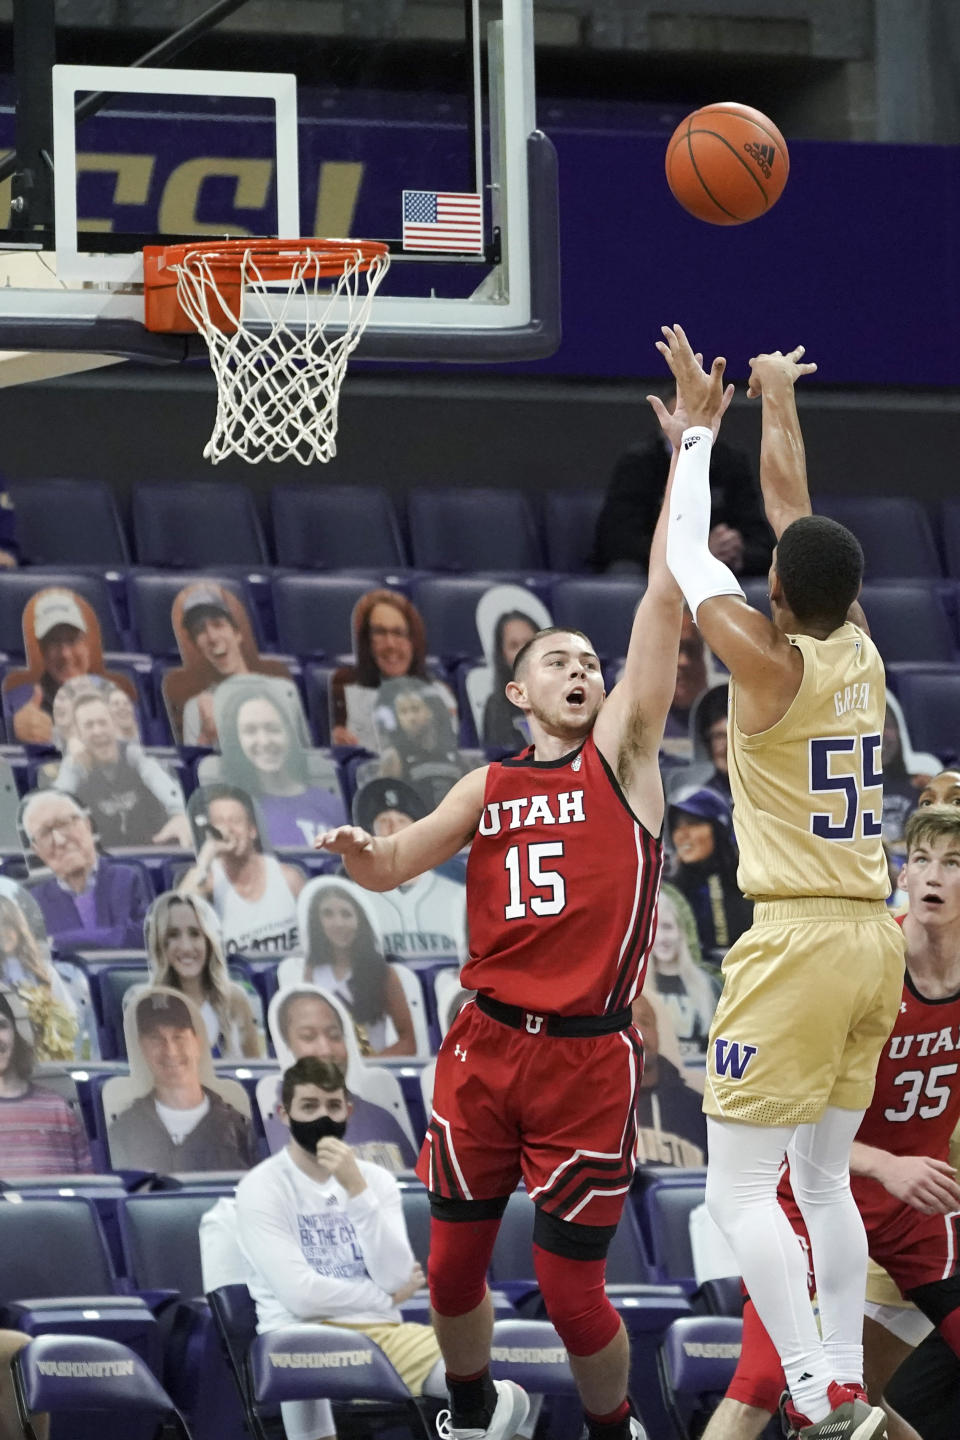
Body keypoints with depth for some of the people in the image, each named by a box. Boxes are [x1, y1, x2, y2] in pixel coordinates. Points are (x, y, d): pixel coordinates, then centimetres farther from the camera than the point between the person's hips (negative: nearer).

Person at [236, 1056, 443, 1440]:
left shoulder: (376, 1179, 12)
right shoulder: (261, 1187, -2)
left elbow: (396, 1279, -4)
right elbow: (299, 1294, -13)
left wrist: (356, 1189, -12)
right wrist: (384, 1297, 0)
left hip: (382, 1333, 5)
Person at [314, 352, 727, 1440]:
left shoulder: (622, 755, 3)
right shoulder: (486, 787, 12)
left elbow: (665, 601, -3)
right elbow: (392, 868, 9)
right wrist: (358, 852, -15)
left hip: (589, 1055, -3)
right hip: (487, 1043, 3)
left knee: (570, 1284, -3)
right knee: (454, 1263, 8)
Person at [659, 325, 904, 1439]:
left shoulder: (771, 665, -13)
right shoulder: (861, 652, 5)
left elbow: (689, 554, -1)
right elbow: (794, 513, 20)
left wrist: (699, 423, 11)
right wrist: (779, 408, 32)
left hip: (798, 942, -8)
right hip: (874, 940, 8)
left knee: (739, 1191, -7)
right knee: (825, 1180, 16)